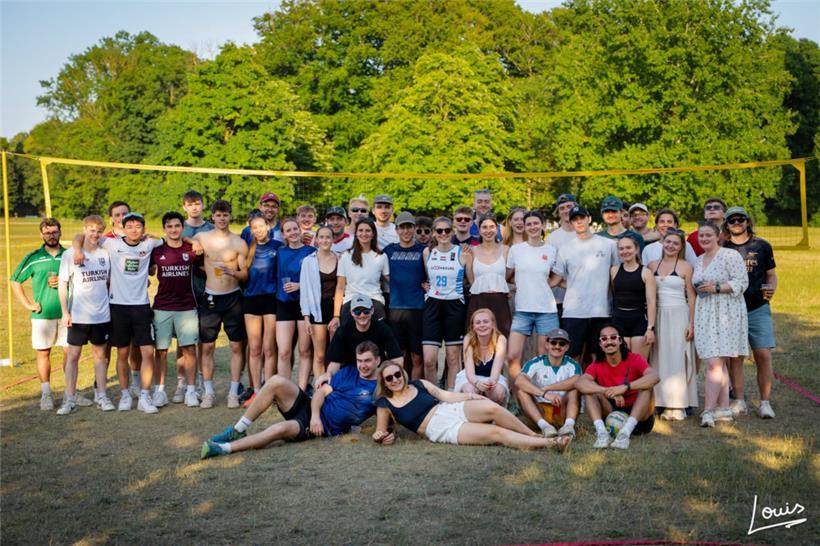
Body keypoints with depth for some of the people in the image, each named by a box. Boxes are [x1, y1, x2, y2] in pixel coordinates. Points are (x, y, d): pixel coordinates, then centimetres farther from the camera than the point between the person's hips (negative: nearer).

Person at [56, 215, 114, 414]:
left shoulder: (105, 254, 5)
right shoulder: (70, 254, -4)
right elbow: (62, 285, -3)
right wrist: (64, 312, -9)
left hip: (102, 315, 3)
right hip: (78, 316, -3)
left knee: (100, 354, 11)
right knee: (73, 355, 2)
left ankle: (101, 395, 20)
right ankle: (70, 399, 10)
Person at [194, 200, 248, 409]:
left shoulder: (239, 243, -3)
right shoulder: (200, 238, 2)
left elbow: (245, 273, -3)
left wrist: (232, 273, -21)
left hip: (232, 298, -1)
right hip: (210, 297, 1)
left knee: (236, 346, 2)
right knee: (207, 347, 4)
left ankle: (234, 392, 11)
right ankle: (208, 392, 15)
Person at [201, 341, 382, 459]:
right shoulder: (348, 373, 14)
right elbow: (321, 391, 8)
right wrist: (314, 415, -10)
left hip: (325, 427, -4)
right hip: (310, 409, 5)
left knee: (281, 429, -34)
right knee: (276, 381, -22)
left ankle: (226, 447, -27)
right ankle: (238, 431, -12)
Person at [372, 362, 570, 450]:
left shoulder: (418, 384, 12)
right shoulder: (384, 404, 5)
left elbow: (445, 395, 13)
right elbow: (380, 432, 12)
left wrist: (470, 396, -1)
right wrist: (380, 437, -12)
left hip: (454, 409, 4)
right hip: (443, 430, -3)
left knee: (491, 408, -28)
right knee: (496, 432, -22)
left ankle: (534, 435, -11)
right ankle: (548, 443, -21)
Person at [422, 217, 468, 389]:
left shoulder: (462, 253, -2)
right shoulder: (428, 252, 5)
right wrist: (429, 287, 5)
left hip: (455, 305, -1)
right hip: (433, 305, 2)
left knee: (453, 358, 6)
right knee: (429, 360, -6)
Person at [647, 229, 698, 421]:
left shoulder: (685, 267, -1)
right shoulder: (652, 266, 9)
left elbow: (691, 296, -2)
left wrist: (691, 323, -8)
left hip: (679, 316, -4)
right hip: (658, 316, 4)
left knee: (677, 360, -2)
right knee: (660, 360, 4)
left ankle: (678, 406, 2)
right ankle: (664, 403, 10)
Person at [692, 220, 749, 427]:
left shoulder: (730, 255, -5)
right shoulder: (699, 260, 17)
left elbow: (742, 282, -11)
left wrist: (716, 288, -17)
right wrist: (699, 289, 10)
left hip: (725, 314, -7)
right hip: (705, 314, 7)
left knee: (714, 363, -12)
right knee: (719, 363, 8)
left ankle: (708, 410, -12)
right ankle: (724, 408, 12)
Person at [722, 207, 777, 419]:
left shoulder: (762, 246, 7)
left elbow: (771, 274, 12)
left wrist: (771, 288, -8)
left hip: (758, 309, 0)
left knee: (763, 355, -6)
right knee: (735, 357, 1)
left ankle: (765, 403, 2)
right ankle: (739, 401, 9)